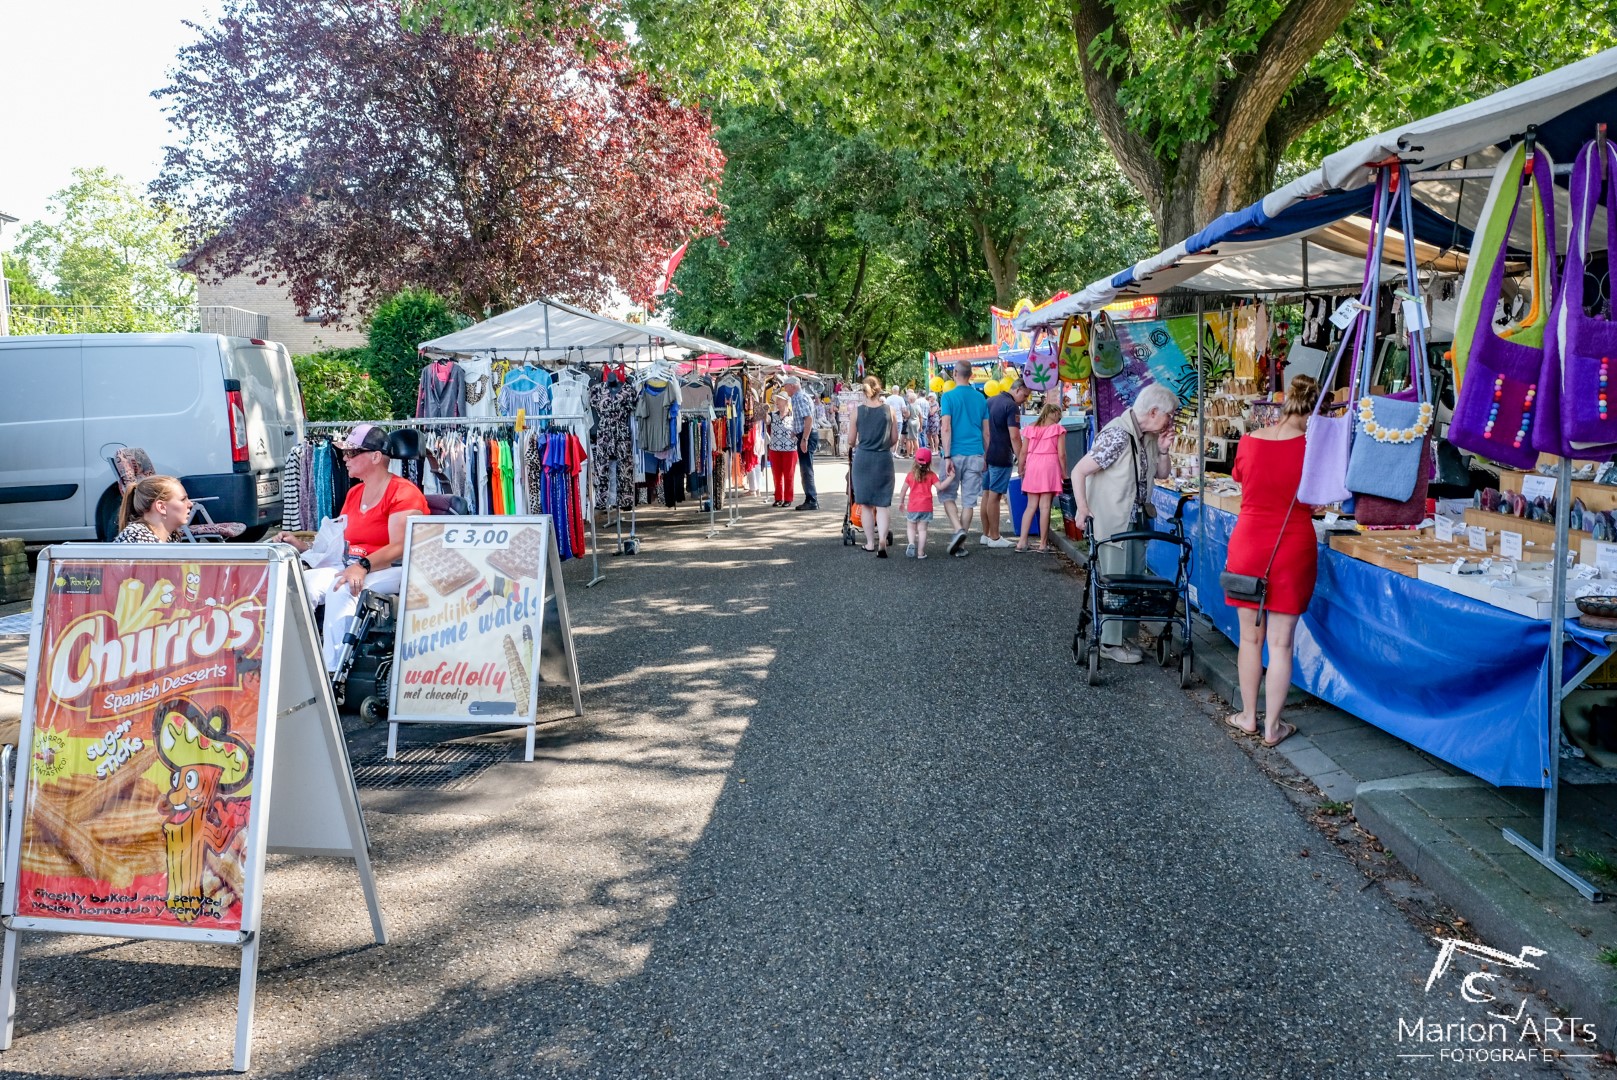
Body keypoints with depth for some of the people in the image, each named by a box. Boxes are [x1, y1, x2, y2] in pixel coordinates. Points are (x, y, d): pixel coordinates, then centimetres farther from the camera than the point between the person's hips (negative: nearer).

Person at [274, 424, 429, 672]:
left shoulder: (403, 493, -9)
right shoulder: (354, 494, 19)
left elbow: (399, 548, -21)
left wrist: (363, 566, -35)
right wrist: (301, 545, 2)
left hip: (393, 572, -8)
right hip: (353, 567, 8)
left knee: (341, 588, -33)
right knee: (302, 582, -17)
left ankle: (334, 670, -32)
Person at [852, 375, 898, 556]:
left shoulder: (857, 412, -4)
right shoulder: (889, 410, -2)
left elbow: (852, 440, 4)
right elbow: (895, 438, 5)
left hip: (863, 458, 0)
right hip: (884, 459, 0)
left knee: (865, 504, 11)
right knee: (883, 504, 2)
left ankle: (870, 543, 16)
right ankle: (882, 539, -16)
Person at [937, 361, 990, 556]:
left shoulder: (949, 397, -5)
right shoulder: (981, 398, 8)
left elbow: (946, 428, -12)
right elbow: (986, 432, 10)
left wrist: (947, 456, -13)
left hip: (955, 453, -3)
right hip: (975, 454, 3)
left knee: (947, 495, 11)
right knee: (969, 501, 6)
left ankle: (958, 530, -12)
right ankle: (961, 545, 9)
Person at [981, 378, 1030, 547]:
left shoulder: (990, 401, 14)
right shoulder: (1012, 406, -12)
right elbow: (1014, 436, -19)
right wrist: (1021, 459, -16)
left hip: (987, 455, 8)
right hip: (1001, 457, -8)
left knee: (986, 494, 11)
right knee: (995, 496, -5)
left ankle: (985, 534, 17)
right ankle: (994, 538, 0)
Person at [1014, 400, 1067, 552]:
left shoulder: (1031, 428, 12)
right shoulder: (1058, 429, 1)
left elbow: (1023, 452, 9)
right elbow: (1061, 454, -4)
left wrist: (1020, 470, 18)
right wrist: (1064, 473, 4)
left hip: (1032, 467, 4)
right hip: (1049, 466, -4)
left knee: (1031, 505, 9)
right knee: (1045, 506, -1)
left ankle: (1022, 541, 3)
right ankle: (1043, 543, 2)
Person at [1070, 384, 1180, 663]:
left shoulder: (1149, 437, 5)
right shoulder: (1117, 436, -21)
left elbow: (1161, 474, 17)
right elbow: (1079, 471, -20)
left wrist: (1163, 450, -1)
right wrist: (1083, 510, -21)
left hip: (1137, 521, 8)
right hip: (1113, 522, -8)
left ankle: (1124, 636, 24)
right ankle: (1110, 643, 11)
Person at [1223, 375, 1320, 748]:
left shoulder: (1249, 443, -4)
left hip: (1248, 545, 2)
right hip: (1293, 548, -2)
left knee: (1251, 636, 14)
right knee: (1281, 642, 6)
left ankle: (1248, 717, 24)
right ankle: (1272, 727, 13)